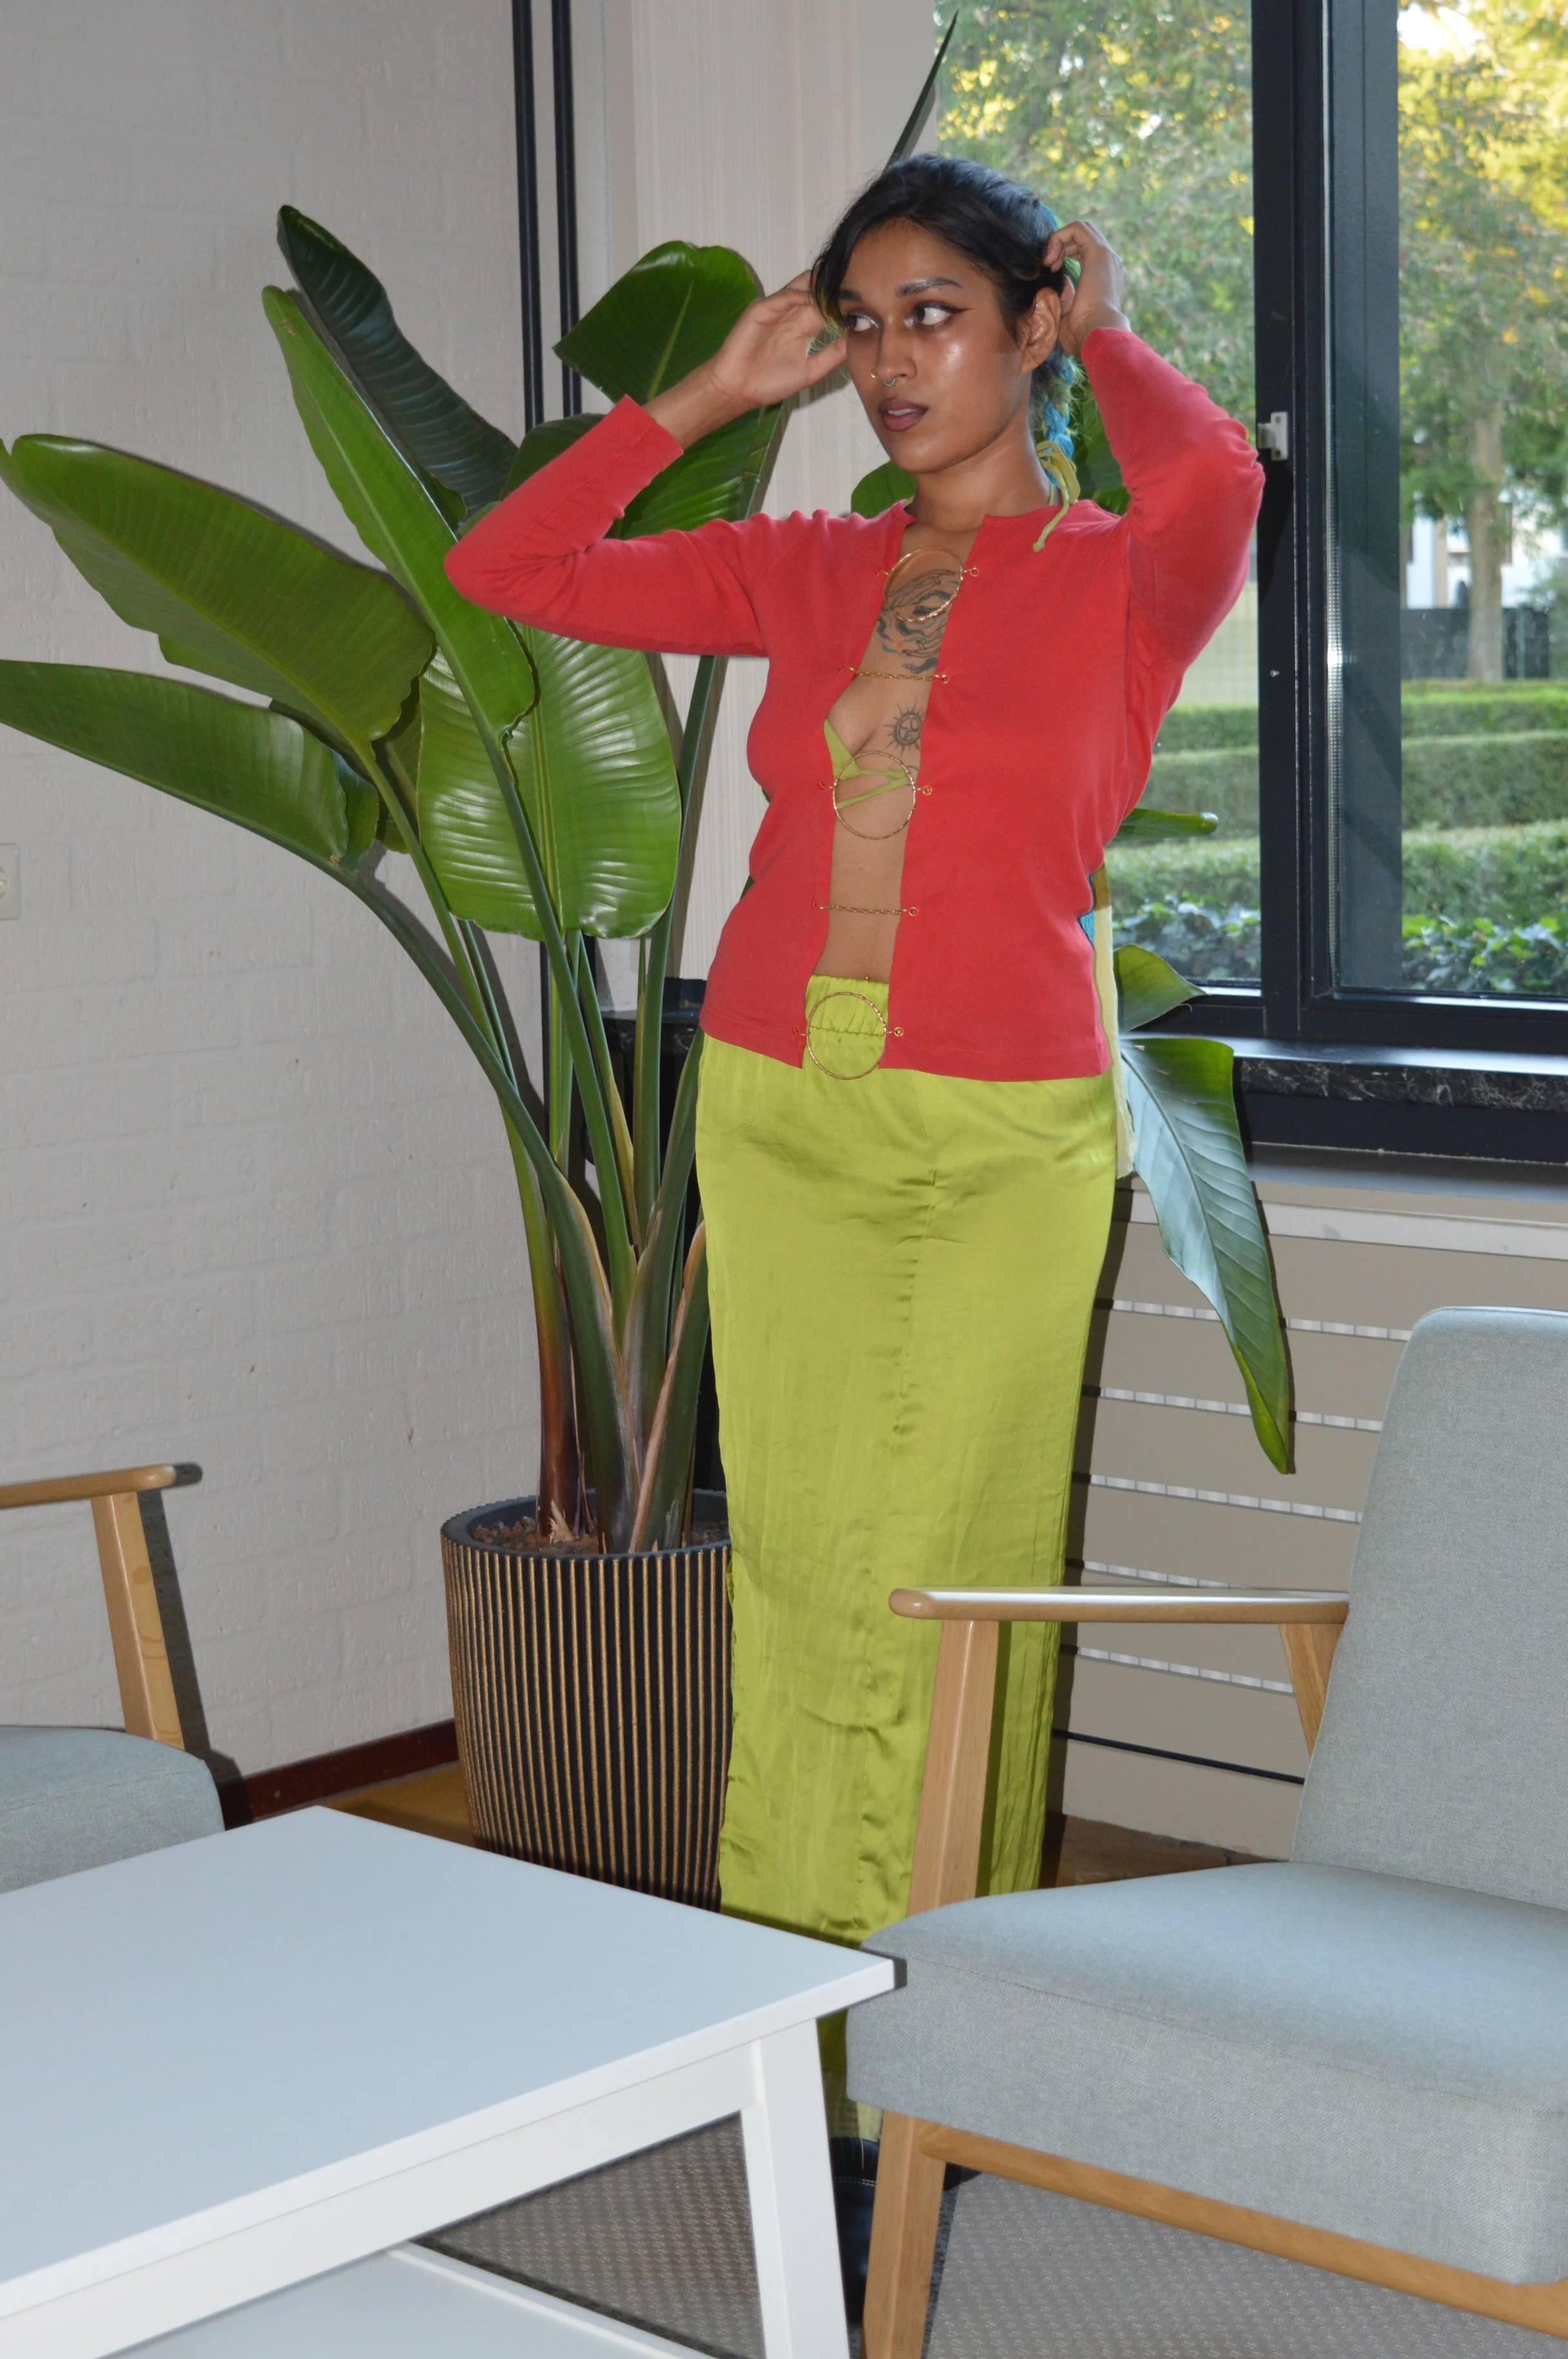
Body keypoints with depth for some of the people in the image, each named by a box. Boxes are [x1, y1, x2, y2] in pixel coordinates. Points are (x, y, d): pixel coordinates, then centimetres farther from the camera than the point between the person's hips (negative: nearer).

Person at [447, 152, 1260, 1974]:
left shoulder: (1123, 581, -2)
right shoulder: (806, 573, 10)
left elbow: (1214, 481, -26)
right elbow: (506, 567, 11)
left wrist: (1103, 337, -5)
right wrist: (717, 390, 8)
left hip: (1001, 1139, -4)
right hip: (776, 1113, 4)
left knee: (944, 1579, -1)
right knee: (792, 1563, 7)